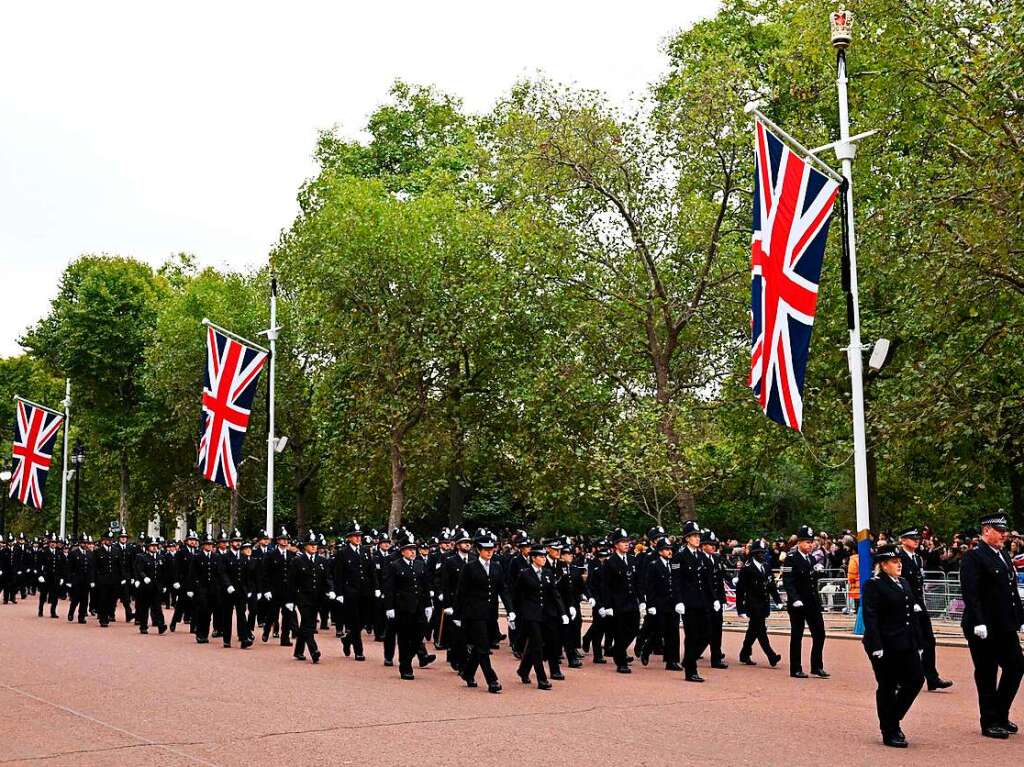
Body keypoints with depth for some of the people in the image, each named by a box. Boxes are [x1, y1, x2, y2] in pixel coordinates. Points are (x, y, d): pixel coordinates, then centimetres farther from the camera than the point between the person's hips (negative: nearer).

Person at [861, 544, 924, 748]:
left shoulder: (904, 584, 14)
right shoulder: (873, 586, -10)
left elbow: (911, 615, 17)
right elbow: (870, 619, -16)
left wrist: (917, 642, 13)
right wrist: (876, 647, -21)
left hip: (906, 645, 8)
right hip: (885, 647, -8)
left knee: (916, 680, 5)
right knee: (887, 688, 2)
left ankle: (892, 719, 23)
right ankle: (889, 733, 13)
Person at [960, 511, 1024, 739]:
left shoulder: (1003, 555, 14)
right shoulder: (974, 557, -12)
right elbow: (970, 594, -19)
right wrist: (978, 623, -24)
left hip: (1005, 627, 8)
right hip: (984, 628, -8)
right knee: (987, 675, 2)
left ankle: (1000, 715, 25)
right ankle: (990, 723, 13)